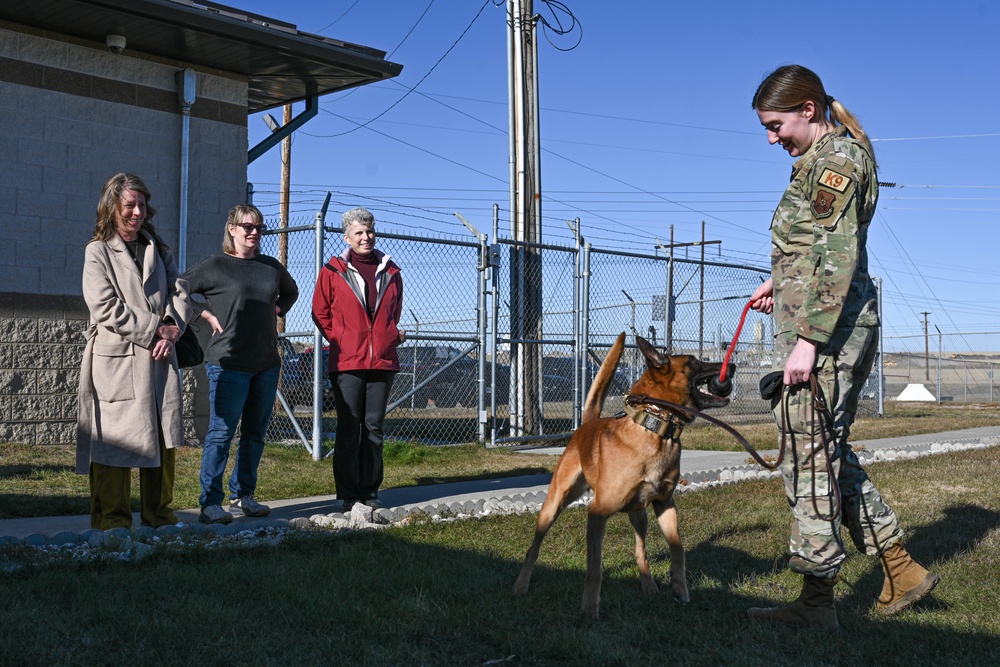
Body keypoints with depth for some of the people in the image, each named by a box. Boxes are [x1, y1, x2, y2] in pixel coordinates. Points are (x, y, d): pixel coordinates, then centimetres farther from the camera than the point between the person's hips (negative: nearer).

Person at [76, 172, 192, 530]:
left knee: (163, 437, 5)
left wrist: (171, 330, -8)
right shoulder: (98, 252, 2)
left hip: (160, 357, 5)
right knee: (115, 439, -4)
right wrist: (155, 329, -12)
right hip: (117, 360, -5)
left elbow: (180, 293, 11)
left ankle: (158, 513, 15)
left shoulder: (158, 248, 18)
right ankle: (112, 519, 5)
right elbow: (106, 309, -9)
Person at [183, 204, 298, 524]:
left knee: (255, 434, 11)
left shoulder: (272, 267, 11)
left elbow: (291, 291, 30)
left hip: (267, 362, 6)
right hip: (229, 363, -6)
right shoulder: (213, 266, -4)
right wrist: (209, 316, -6)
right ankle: (210, 504, 1)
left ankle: (243, 496, 22)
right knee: (221, 432, -5)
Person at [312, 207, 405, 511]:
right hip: (347, 362, -3)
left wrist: (394, 334, 8)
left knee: (374, 427, 7)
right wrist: (340, 339, -1)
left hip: (383, 360, 3)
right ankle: (349, 495, 5)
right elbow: (320, 313, 8)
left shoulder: (390, 272, 12)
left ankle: (370, 492, 15)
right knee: (349, 428, -1)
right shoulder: (333, 271, 3)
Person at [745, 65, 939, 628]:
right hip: (842, 327, 10)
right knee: (831, 453, 15)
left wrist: (807, 339, -22)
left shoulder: (834, 158, -11)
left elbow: (838, 258, -19)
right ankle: (903, 571, 21)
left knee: (811, 457, -5)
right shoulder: (829, 157, 18)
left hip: (827, 326, -10)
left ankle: (817, 601, 3)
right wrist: (782, 283, 25)